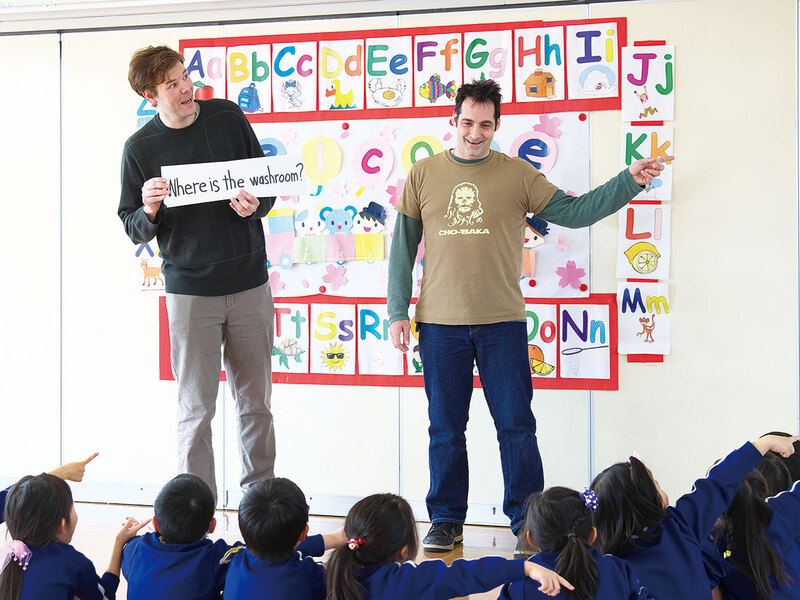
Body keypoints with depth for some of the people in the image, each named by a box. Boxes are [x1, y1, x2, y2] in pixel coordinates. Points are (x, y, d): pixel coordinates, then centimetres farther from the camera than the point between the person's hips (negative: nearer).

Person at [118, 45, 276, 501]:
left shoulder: (228, 117, 3)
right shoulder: (140, 147, -1)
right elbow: (133, 229, 5)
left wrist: (255, 206, -10)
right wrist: (150, 211, -17)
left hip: (250, 283, 2)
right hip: (190, 290, -2)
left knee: (256, 403, 9)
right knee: (196, 409, 0)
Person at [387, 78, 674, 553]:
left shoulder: (517, 175, 5)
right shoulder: (423, 175, 7)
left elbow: (573, 211, 3)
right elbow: (403, 247, 8)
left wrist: (630, 181, -7)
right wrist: (398, 312, 3)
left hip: (502, 322, -1)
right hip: (441, 323, 1)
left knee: (516, 426, 4)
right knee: (445, 430, 9)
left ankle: (527, 520, 16)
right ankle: (446, 520, 21)